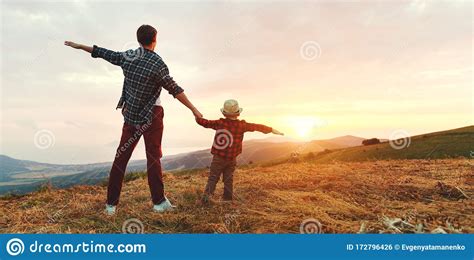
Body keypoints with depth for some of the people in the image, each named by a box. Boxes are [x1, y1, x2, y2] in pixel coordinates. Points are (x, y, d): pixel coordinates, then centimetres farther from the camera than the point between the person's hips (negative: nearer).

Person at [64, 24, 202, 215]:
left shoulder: (127, 57, 2)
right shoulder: (157, 64, -14)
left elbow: (104, 53, 14)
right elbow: (174, 89, -16)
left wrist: (79, 46, 30)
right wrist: (194, 110, -12)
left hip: (130, 114, 5)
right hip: (151, 116, -5)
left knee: (121, 156, 9)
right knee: (153, 158, 1)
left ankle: (111, 203, 14)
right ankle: (159, 201, 7)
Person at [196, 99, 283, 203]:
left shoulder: (219, 123, -8)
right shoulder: (242, 125, -10)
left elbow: (205, 123, 3)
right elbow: (257, 127, 1)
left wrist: (197, 117, 25)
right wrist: (272, 130, 13)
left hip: (218, 158, -1)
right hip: (231, 159, 1)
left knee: (213, 177, 5)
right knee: (228, 179, 15)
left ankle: (207, 194, -12)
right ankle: (228, 199, 21)